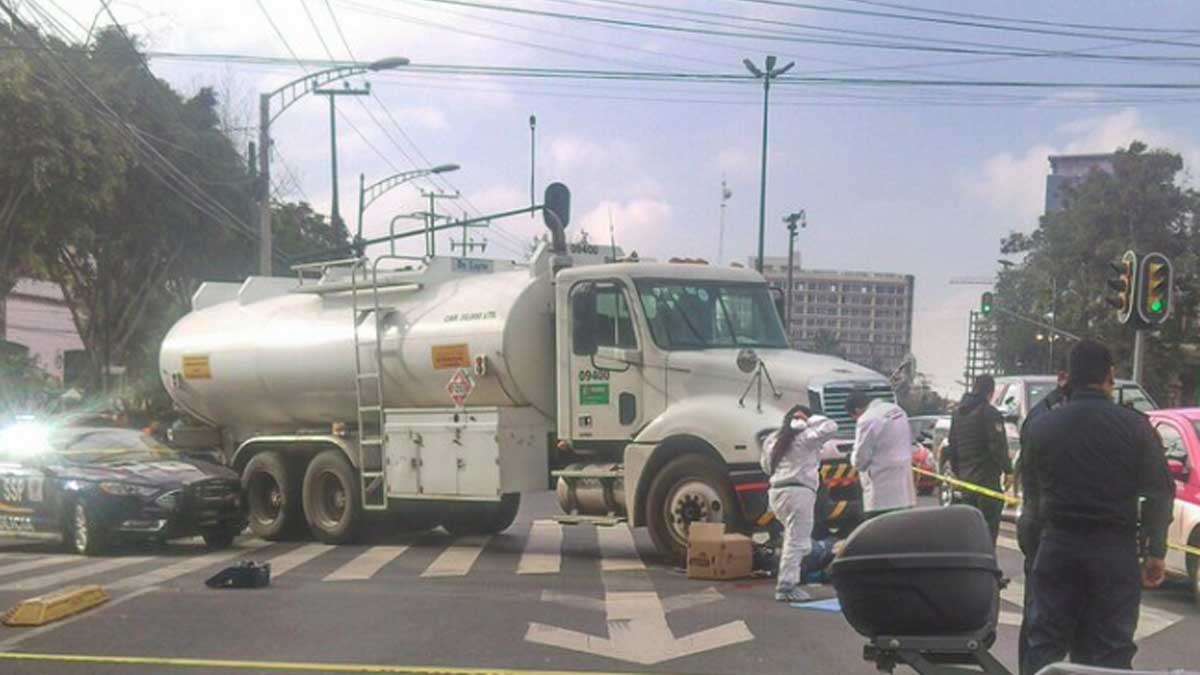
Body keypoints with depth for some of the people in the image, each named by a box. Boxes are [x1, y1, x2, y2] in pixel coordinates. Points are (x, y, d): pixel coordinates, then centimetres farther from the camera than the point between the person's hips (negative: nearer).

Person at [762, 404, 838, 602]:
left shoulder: (772, 440, 18)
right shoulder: (805, 437, -4)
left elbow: (766, 466, 26)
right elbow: (830, 427, -8)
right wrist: (810, 419, 1)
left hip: (776, 491, 8)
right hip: (798, 492, -8)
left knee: (794, 539, 17)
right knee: (796, 541, -7)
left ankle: (789, 581, 13)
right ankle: (786, 587, -11)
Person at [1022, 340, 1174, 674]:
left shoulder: (1042, 425, 1)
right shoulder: (1135, 426, -4)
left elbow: (1030, 488, 7)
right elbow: (1160, 493, -3)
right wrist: (1156, 553, 4)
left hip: (1057, 545, 2)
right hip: (1115, 549, -1)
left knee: (1044, 645, 9)